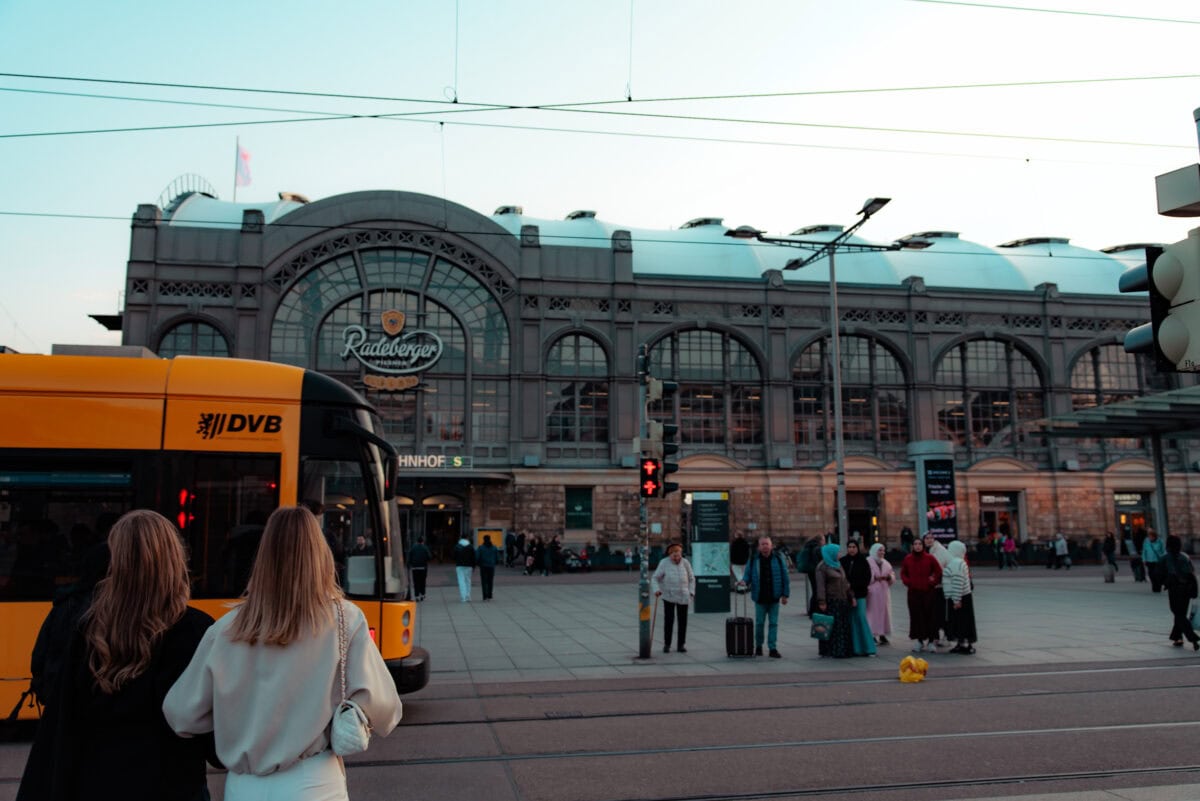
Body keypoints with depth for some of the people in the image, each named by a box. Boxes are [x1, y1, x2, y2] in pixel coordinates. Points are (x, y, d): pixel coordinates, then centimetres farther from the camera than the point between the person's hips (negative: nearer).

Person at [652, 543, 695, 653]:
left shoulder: (685, 563, 0)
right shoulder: (664, 563, -7)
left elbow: (691, 578, 9)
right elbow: (656, 577, -2)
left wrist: (691, 592, 1)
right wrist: (657, 589, -16)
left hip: (683, 597, 3)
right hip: (669, 596, -2)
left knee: (683, 621, 6)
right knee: (668, 620, -5)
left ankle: (680, 645, 16)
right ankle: (666, 645, 6)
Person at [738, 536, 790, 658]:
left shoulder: (778, 560, 1)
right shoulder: (753, 561, 2)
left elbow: (785, 578, 2)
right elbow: (747, 575, 6)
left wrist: (785, 595, -2)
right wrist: (744, 581, -17)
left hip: (774, 598, 0)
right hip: (760, 598, 0)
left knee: (773, 623, 2)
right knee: (759, 623, 7)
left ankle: (773, 648, 7)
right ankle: (758, 646, 22)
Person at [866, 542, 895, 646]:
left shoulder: (886, 563, 16)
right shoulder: (868, 562, -3)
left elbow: (893, 577, 14)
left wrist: (889, 577, -7)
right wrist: (874, 577, -20)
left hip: (884, 592, 6)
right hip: (872, 593, -6)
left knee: (883, 612, 4)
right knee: (872, 612, -9)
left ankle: (882, 635, 10)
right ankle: (871, 635, -6)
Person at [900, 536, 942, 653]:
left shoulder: (930, 558, -3)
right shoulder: (907, 559, 3)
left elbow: (939, 572, 3)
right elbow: (903, 573, 13)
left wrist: (933, 582, -6)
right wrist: (908, 582, -2)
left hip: (928, 592, -2)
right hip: (913, 592, 2)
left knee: (930, 616, 0)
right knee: (916, 616, 4)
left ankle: (931, 641, 11)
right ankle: (920, 641, 15)